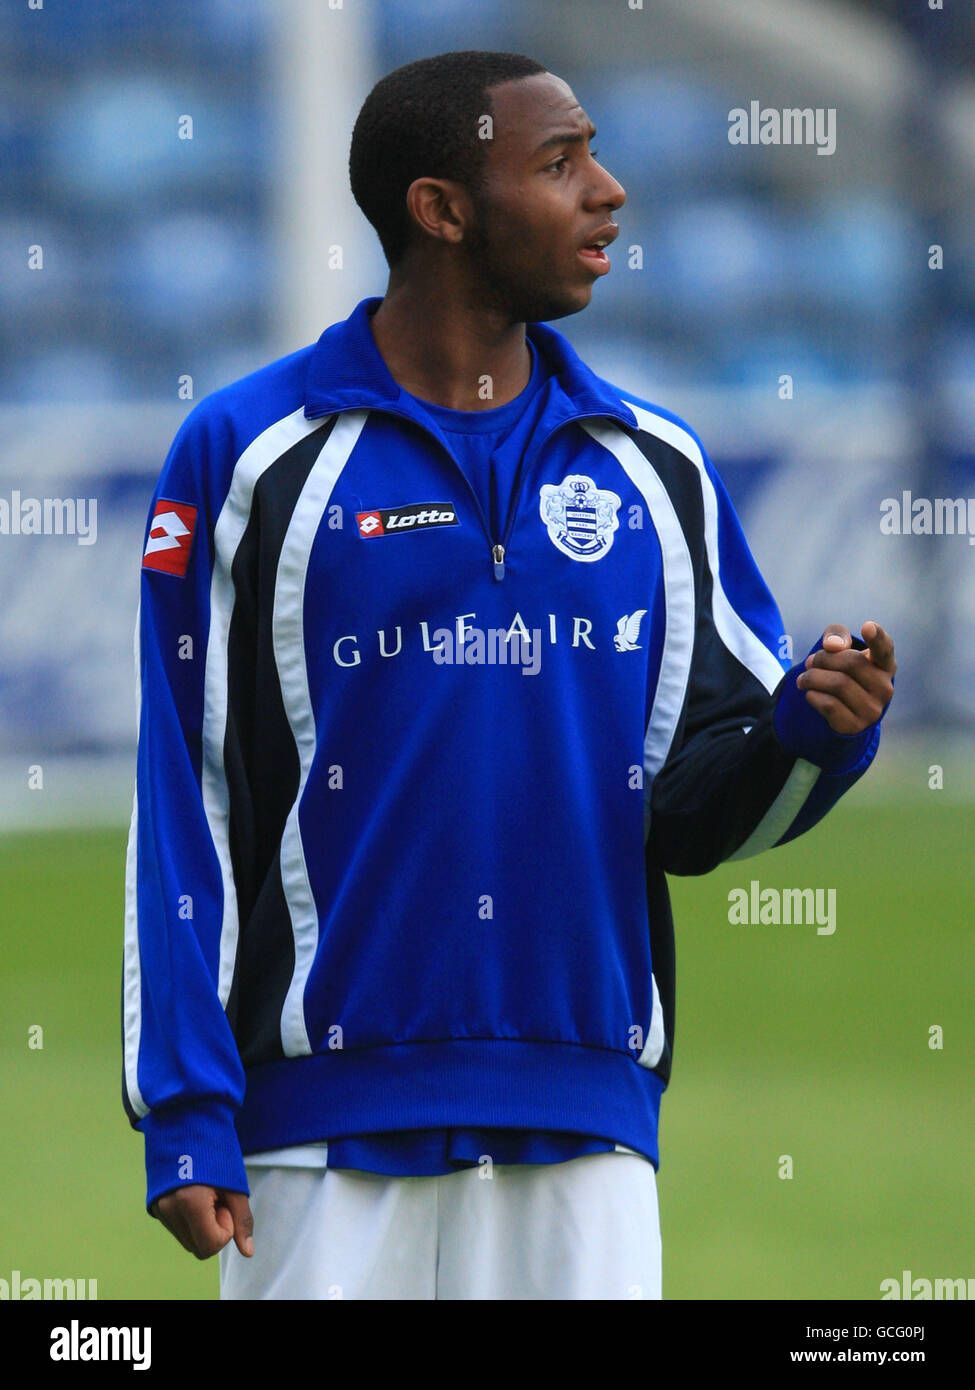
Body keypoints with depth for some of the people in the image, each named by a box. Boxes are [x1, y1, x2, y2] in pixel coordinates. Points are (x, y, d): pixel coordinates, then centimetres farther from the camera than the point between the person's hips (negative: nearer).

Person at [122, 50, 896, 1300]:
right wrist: (185, 1116, -7)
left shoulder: (655, 468, 11)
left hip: (586, 1121, 3)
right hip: (330, 1129, -3)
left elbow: (698, 807, 12)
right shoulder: (249, 455, -1)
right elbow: (182, 806, -1)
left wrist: (811, 734, -10)